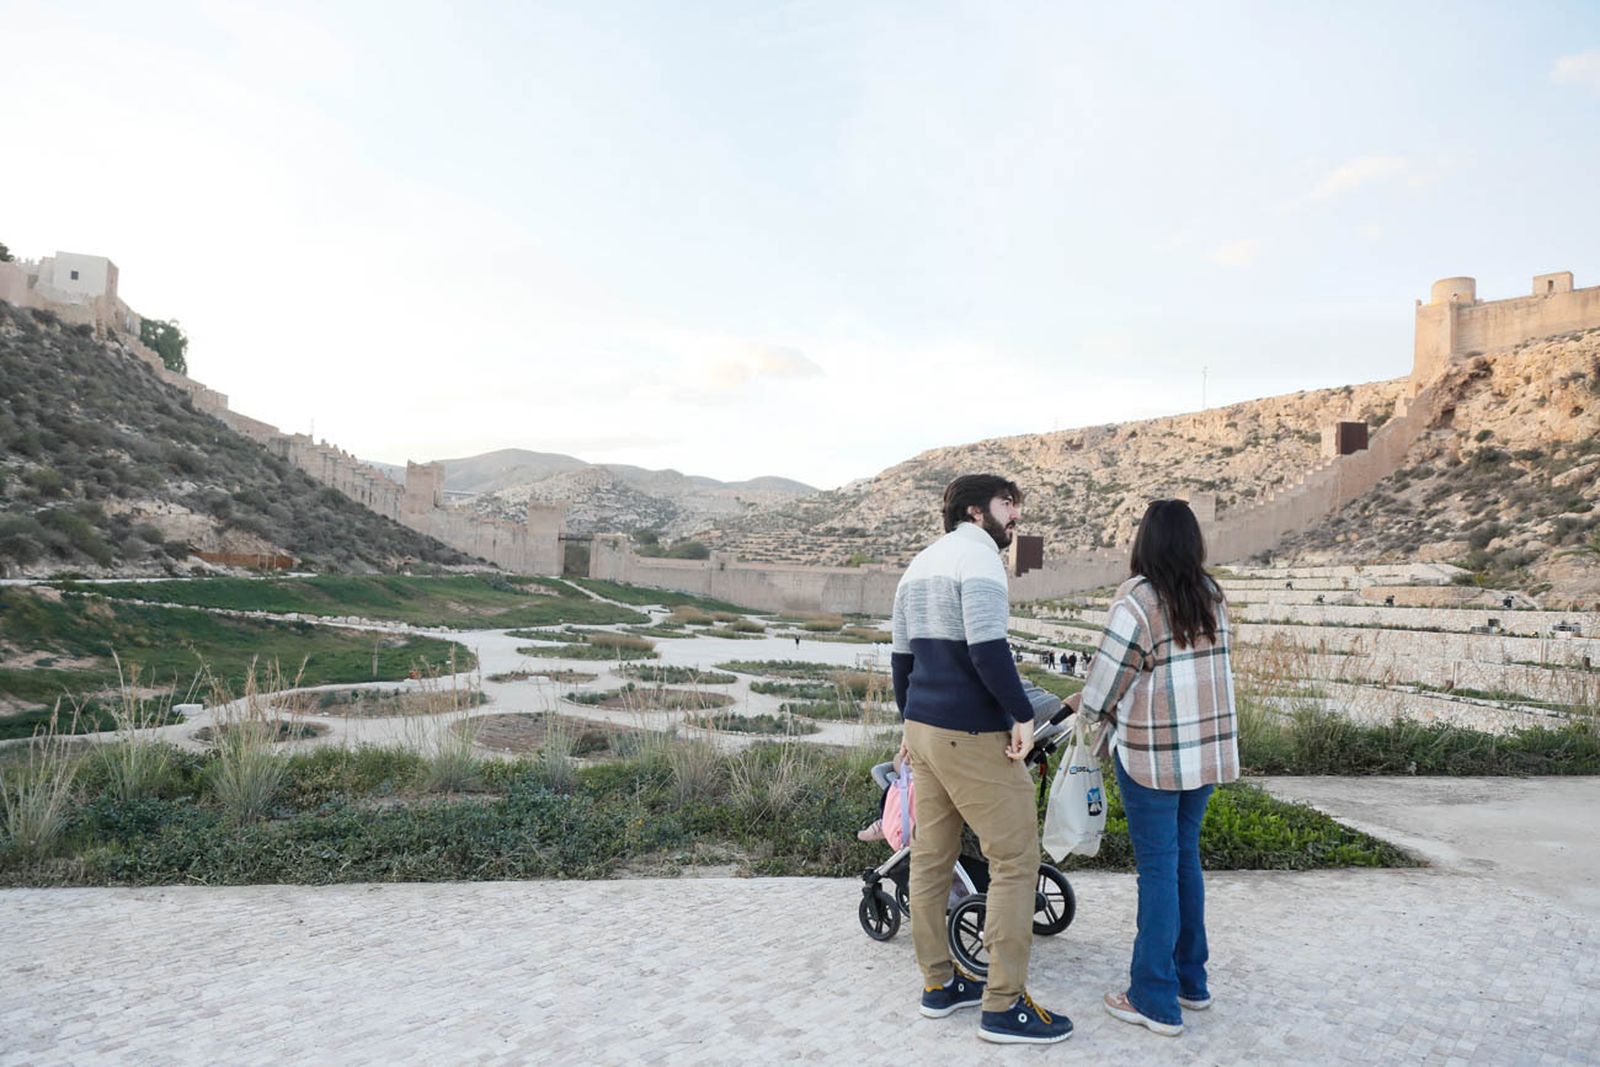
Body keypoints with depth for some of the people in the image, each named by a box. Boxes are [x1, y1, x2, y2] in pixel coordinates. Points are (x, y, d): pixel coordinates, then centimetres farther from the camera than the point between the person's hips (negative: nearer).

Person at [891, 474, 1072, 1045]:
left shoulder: (921, 563, 16)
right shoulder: (978, 556, -11)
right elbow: (987, 647, -24)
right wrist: (1024, 714, -14)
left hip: (924, 730, 9)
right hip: (971, 736, -9)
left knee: (931, 855, 13)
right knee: (1015, 860, 0)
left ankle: (938, 983, 23)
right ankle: (1004, 1005, 5)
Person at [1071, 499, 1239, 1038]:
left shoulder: (1138, 600, -15)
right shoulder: (1212, 597, 6)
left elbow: (1107, 675, -12)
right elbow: (1204, 670, 12)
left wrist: (1090, 710, 11)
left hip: (1152, 754, -6)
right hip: (1208, 748, 6)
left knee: (1158, 868, 1)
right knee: (1186, 857, 17)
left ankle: (1156, 1001, 10)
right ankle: (1191, 981, 29)